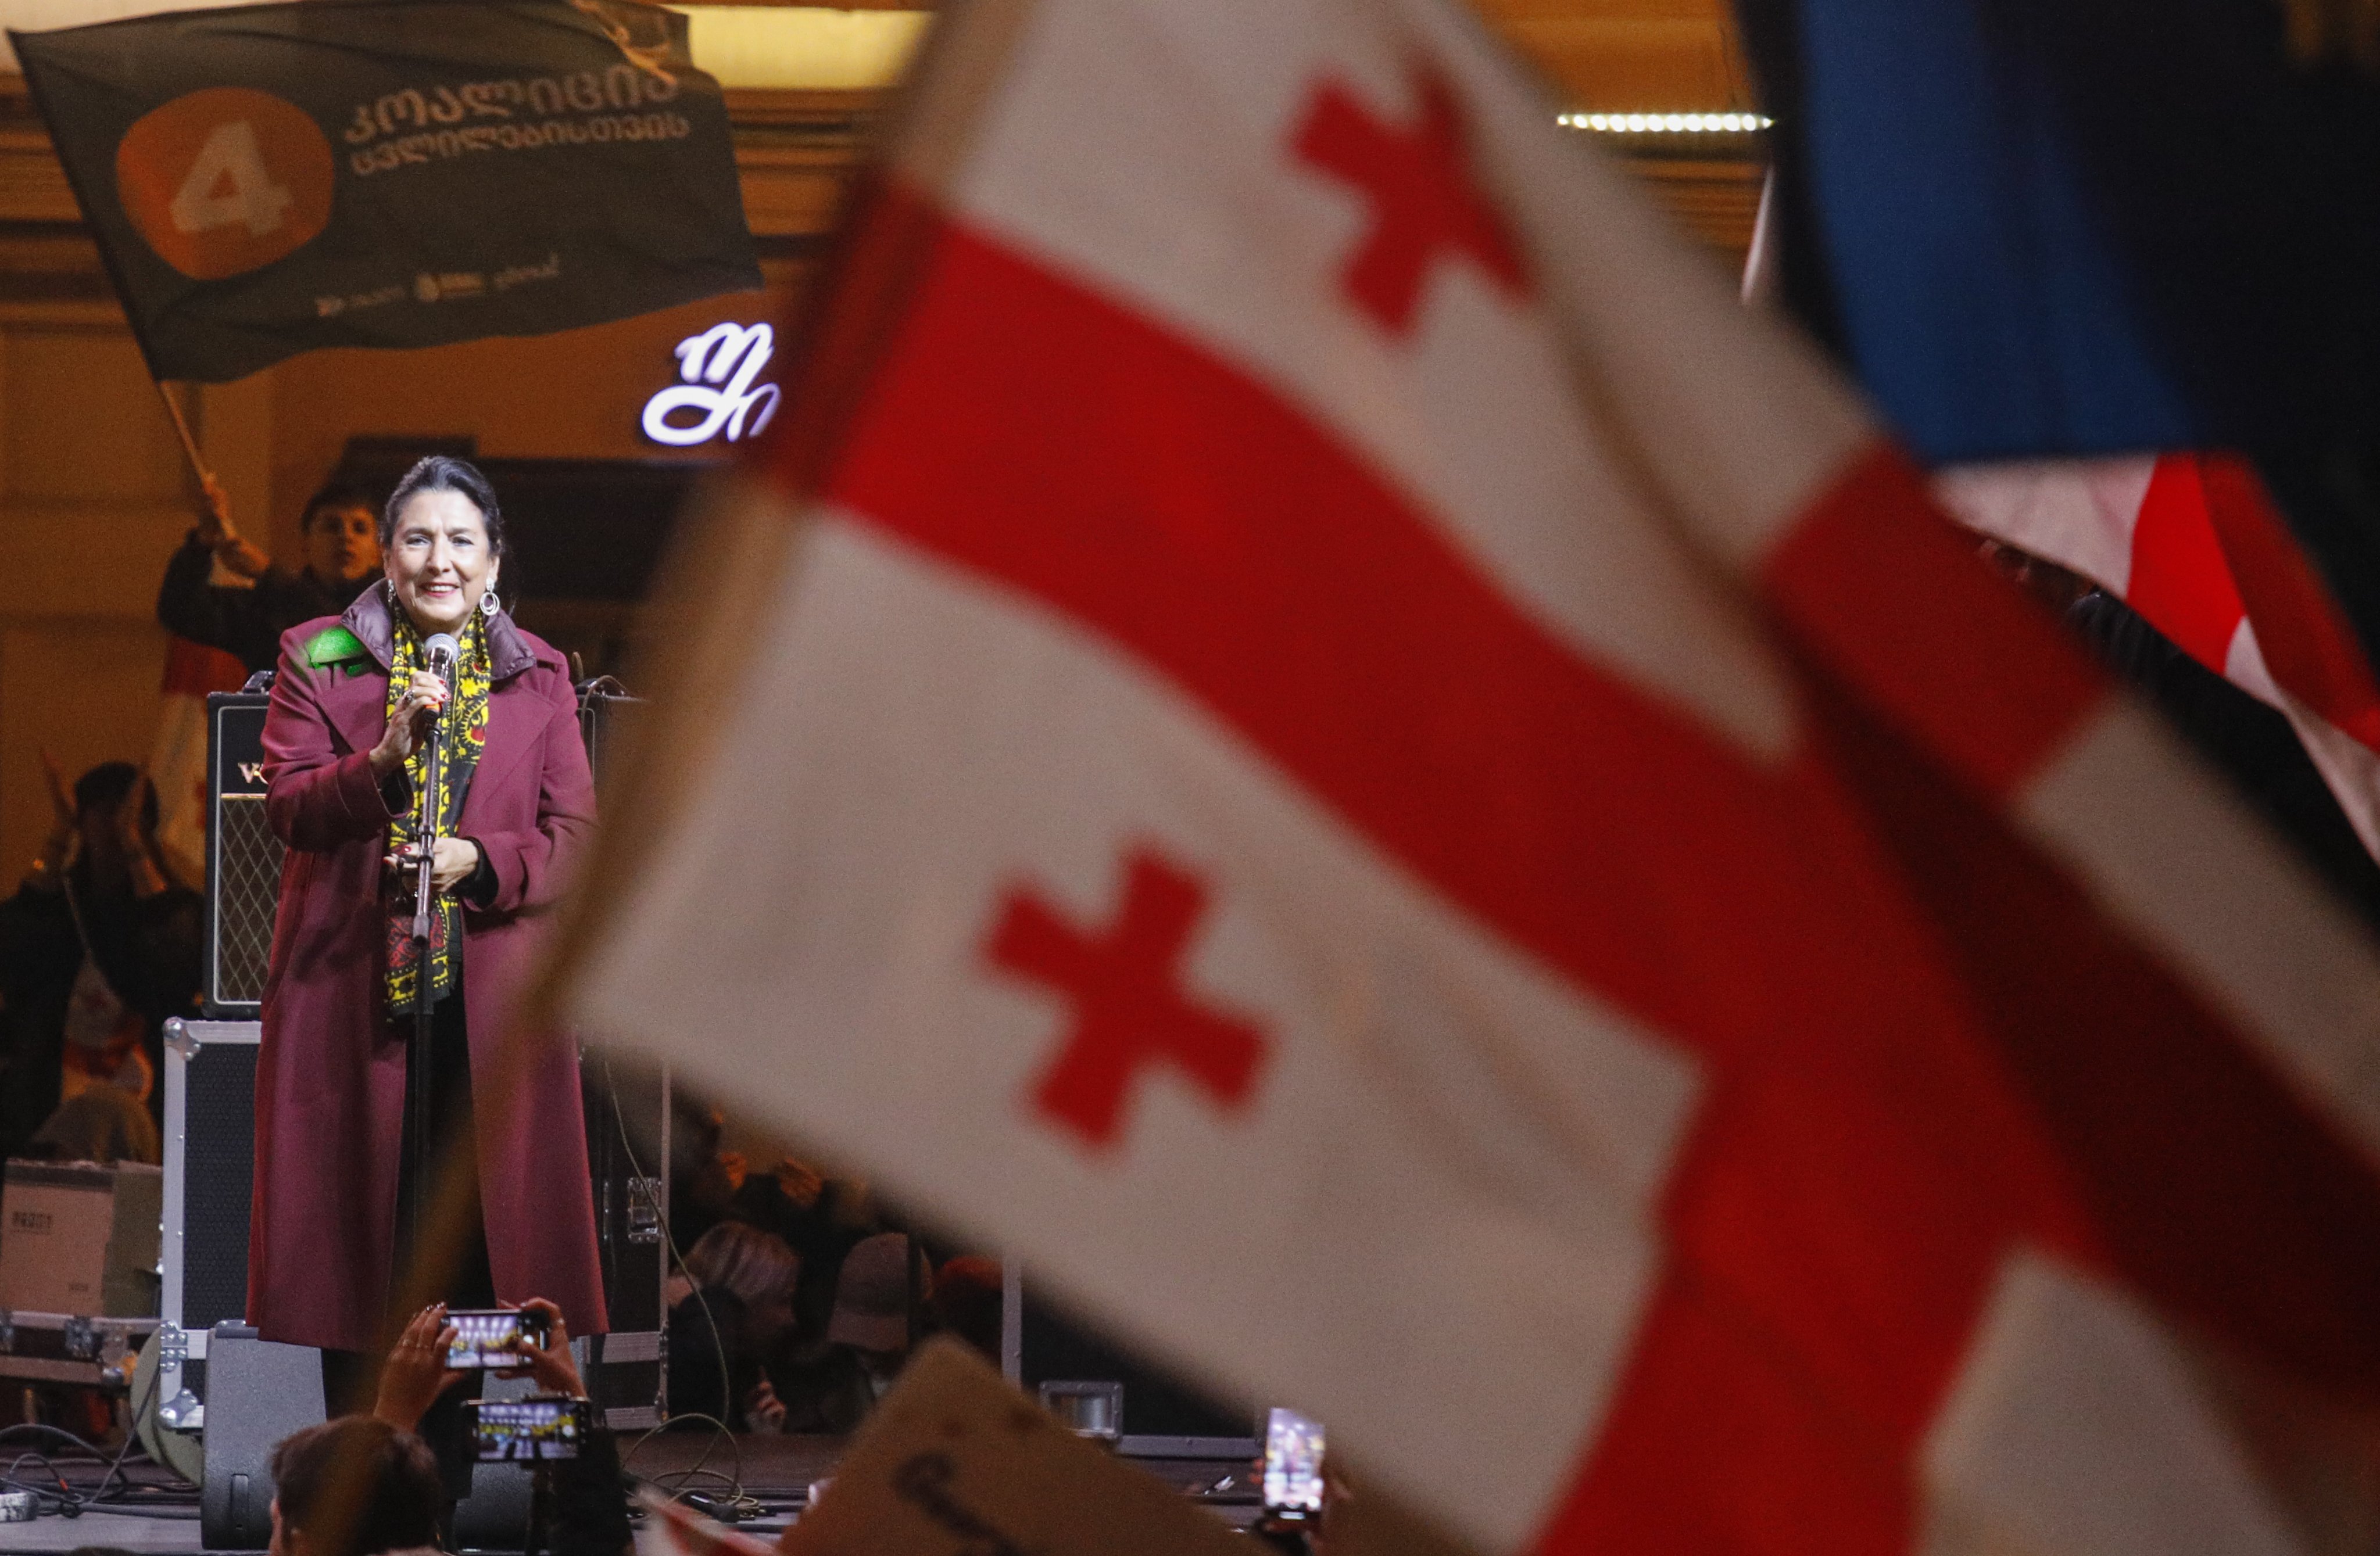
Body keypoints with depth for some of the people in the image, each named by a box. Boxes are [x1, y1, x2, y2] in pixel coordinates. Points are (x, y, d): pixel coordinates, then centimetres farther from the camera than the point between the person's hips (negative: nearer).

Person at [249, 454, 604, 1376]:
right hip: (352, 990, -1)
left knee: (476, 1242, -3)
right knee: (356, 1229, -2)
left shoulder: (537, 678, 11)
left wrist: (482, 861, -13)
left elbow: (576, 837, 6)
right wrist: (383, 759, -21)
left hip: (492, 1003, 1)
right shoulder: (318, 662, 6)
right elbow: (288, 808, -4)